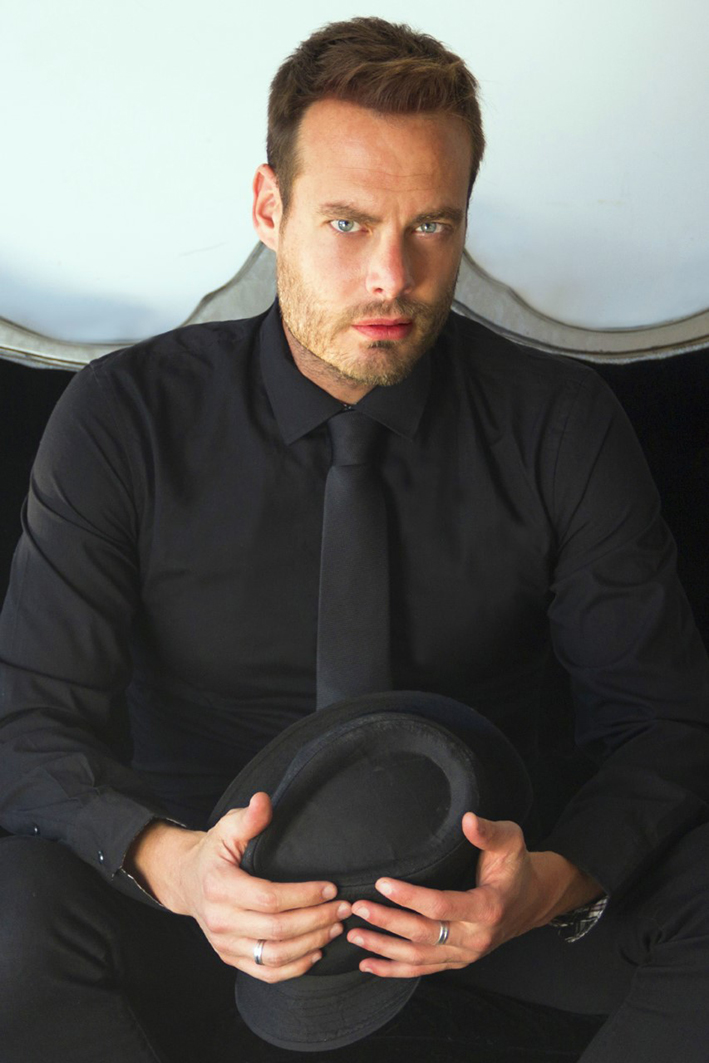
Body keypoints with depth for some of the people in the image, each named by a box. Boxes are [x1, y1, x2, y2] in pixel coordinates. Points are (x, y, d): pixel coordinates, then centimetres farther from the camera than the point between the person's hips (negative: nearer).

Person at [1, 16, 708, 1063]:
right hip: (225, 887, 0)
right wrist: (171, 863, -33)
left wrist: (548, 885, -27)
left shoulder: (561, 427, -6)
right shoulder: (124, 418, -8)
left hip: (470, 886, 1)